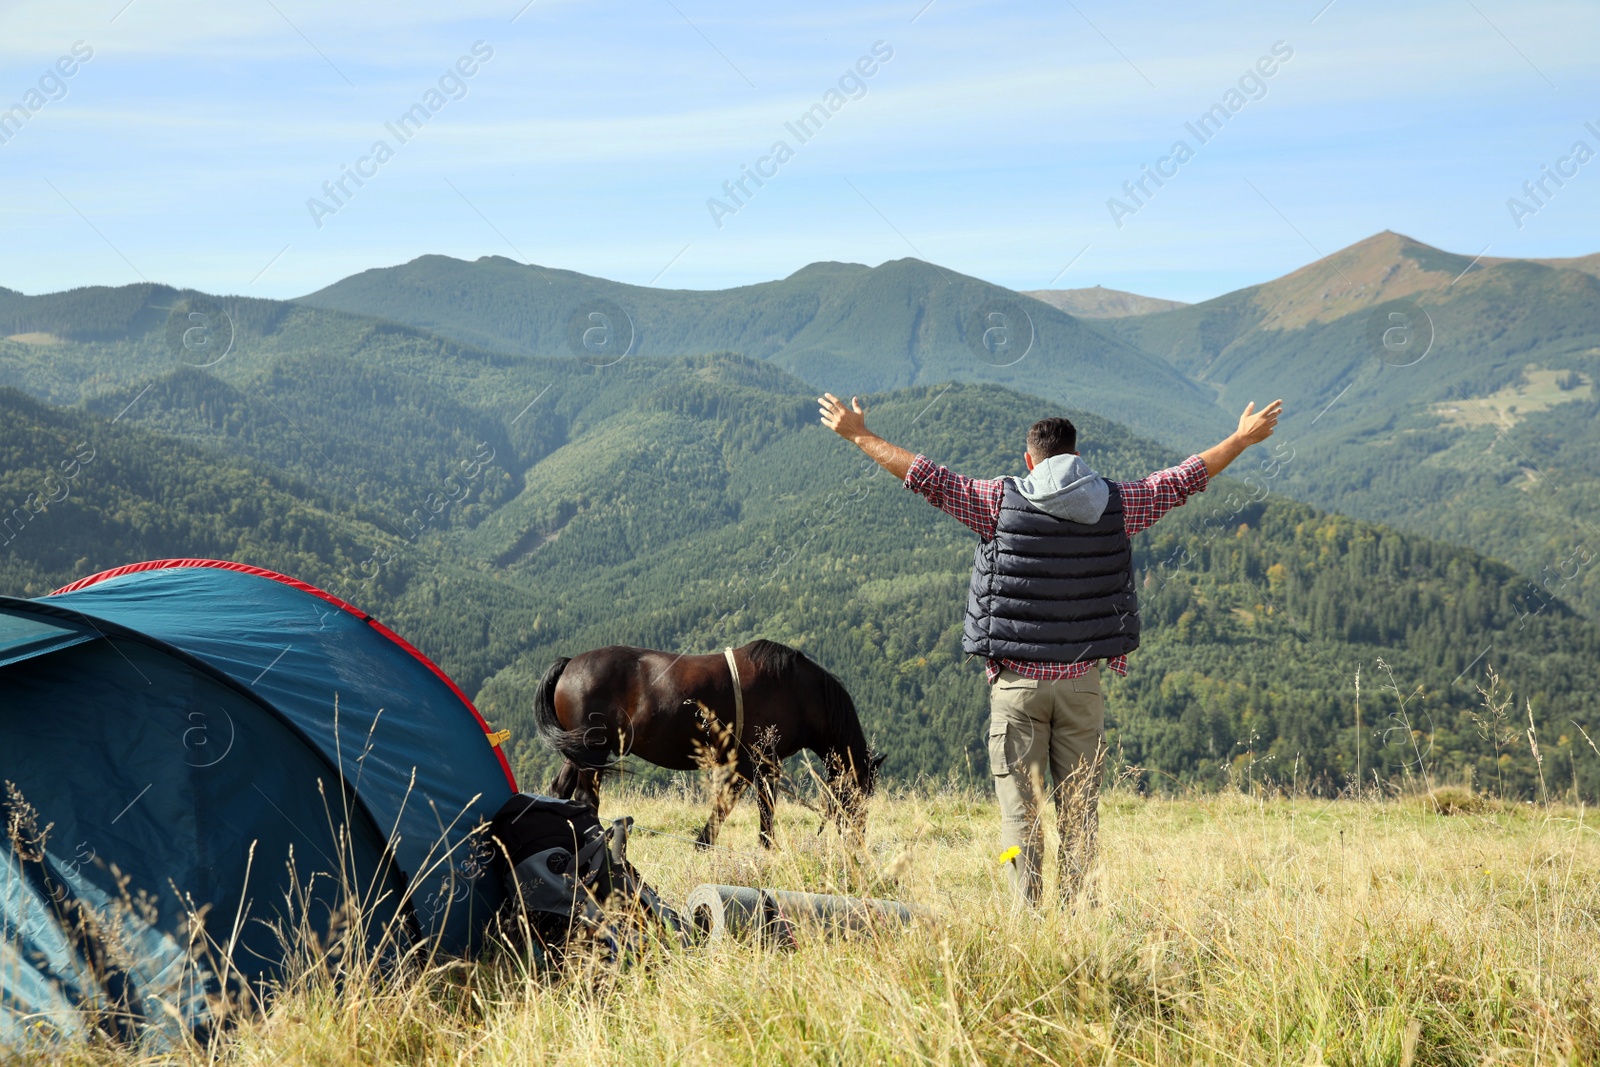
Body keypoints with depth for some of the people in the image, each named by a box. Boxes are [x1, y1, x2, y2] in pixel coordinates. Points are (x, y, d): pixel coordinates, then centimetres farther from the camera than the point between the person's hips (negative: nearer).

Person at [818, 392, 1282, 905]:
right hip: (1082, 681, 2)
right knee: (1079, 807, 7)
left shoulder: (1000, 501, -4)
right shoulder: (1113, 505, 2)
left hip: (1017, 680, -2)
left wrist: (859, 436, 8)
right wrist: (1243, 438, 26)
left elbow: (927, 477, -1)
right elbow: (1182, 479, 12)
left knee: (1019, 807, 2)